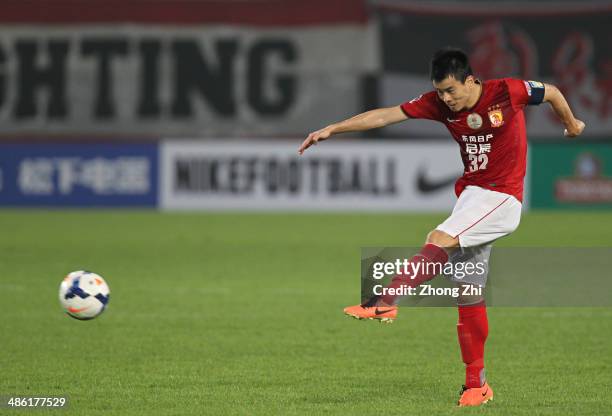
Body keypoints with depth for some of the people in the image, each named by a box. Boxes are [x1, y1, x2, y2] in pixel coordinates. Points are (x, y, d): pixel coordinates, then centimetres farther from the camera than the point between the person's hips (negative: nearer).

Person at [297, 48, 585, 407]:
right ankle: (477, 384, 12)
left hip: (503, 196, -6)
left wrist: (572, 123, 23)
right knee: (469, 293, 5)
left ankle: (385, 302, -34)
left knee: (440, 241, -28)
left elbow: (551, 92, 6)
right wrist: (332, 129, -7)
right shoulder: (439, 103, 0)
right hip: (471, 192, 6)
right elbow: (385, 115, -3)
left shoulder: (507, 92, -12)